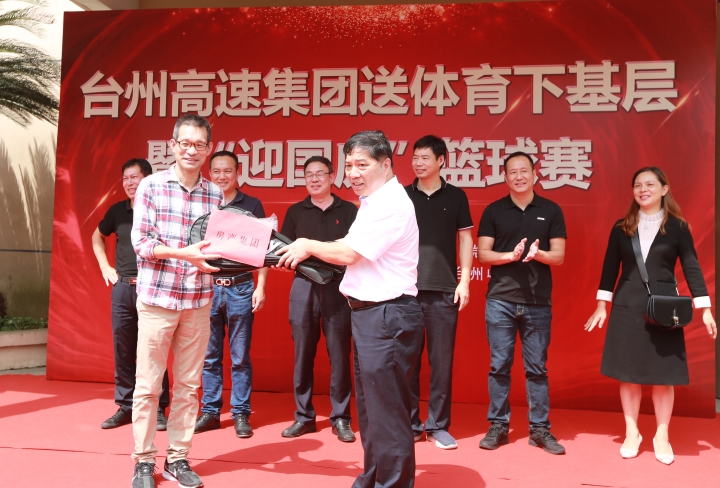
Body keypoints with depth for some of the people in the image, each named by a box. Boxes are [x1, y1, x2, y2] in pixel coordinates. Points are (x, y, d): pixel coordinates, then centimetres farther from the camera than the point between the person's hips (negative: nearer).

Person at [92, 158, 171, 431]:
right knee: (122, 350, 9)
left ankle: (158, 409, 9)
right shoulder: (118, 210, 9)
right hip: (122, 287, 5)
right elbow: (97, 237, 26)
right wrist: (105, 267, 15)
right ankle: (125, 407, 19)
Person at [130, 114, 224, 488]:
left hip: (198, 302, 3)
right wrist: (183, 253, -22)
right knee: (147, 384, 4)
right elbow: (140, 241, -8)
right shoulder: (151, 185, -2)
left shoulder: (216, 194, 6)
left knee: (188, 385, 10)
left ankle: (178, 458, 23)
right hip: (156, 298, -3)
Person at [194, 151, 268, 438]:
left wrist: (260, 287, -2)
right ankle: (210, 412, 16)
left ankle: (241, 414, 12)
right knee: (209, 356, 7)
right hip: (207, 286, 2)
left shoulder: (252, 205, 4)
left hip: (240, 287, -2)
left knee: (240, 357, 4)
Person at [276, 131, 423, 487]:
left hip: (387, 315, -11)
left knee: (386, 409, -2)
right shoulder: (374, 201, 17)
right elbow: (353, 252, 17)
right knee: (369, 404, 19)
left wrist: (308, 246, -4)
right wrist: (308, 253, 6)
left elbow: (348, 253, -19)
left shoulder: (390, 203, -17)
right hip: (369, 312, 11)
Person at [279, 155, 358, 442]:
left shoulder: (348, 211, 8)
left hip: (338, 287, -1)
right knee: (303, 352, 5)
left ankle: (341, 418, 10)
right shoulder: (295, 212, 12)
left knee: (339, 353, 1)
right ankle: (304, 417, 15)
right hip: (304, 286, 2)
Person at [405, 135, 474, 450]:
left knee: (441, 360, 3)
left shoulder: (456, 197, 6)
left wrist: (464, 281, -1)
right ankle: (409, 423, 16)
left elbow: (465, 240, 7)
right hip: (406, 288, 1)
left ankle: (438, 426, 12)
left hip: (444, 289, -1)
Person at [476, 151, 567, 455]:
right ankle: (498, 426, 14)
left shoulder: (551, 211, 6)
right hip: (500, 301, 0)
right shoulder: (494, 211, 4)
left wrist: (538, 254, -18)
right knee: (499, 365, 4)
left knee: (537, 368, 7)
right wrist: (511, 255, -17)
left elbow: (559, 256, 3)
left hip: (538, 302, 1)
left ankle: (540, 429, 15)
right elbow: (482, 254, 0)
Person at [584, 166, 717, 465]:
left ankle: (662, 437, 19)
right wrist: (601, 306, 5)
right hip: (627, 307, 2)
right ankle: (632, 433, 20)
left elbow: (692, 268, 0)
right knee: (628, 372, 6)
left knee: (663, 373, 4)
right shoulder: (621, 228, 4)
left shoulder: (678, 227, 0)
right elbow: (610, 268, 7)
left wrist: (705, 310, -4)